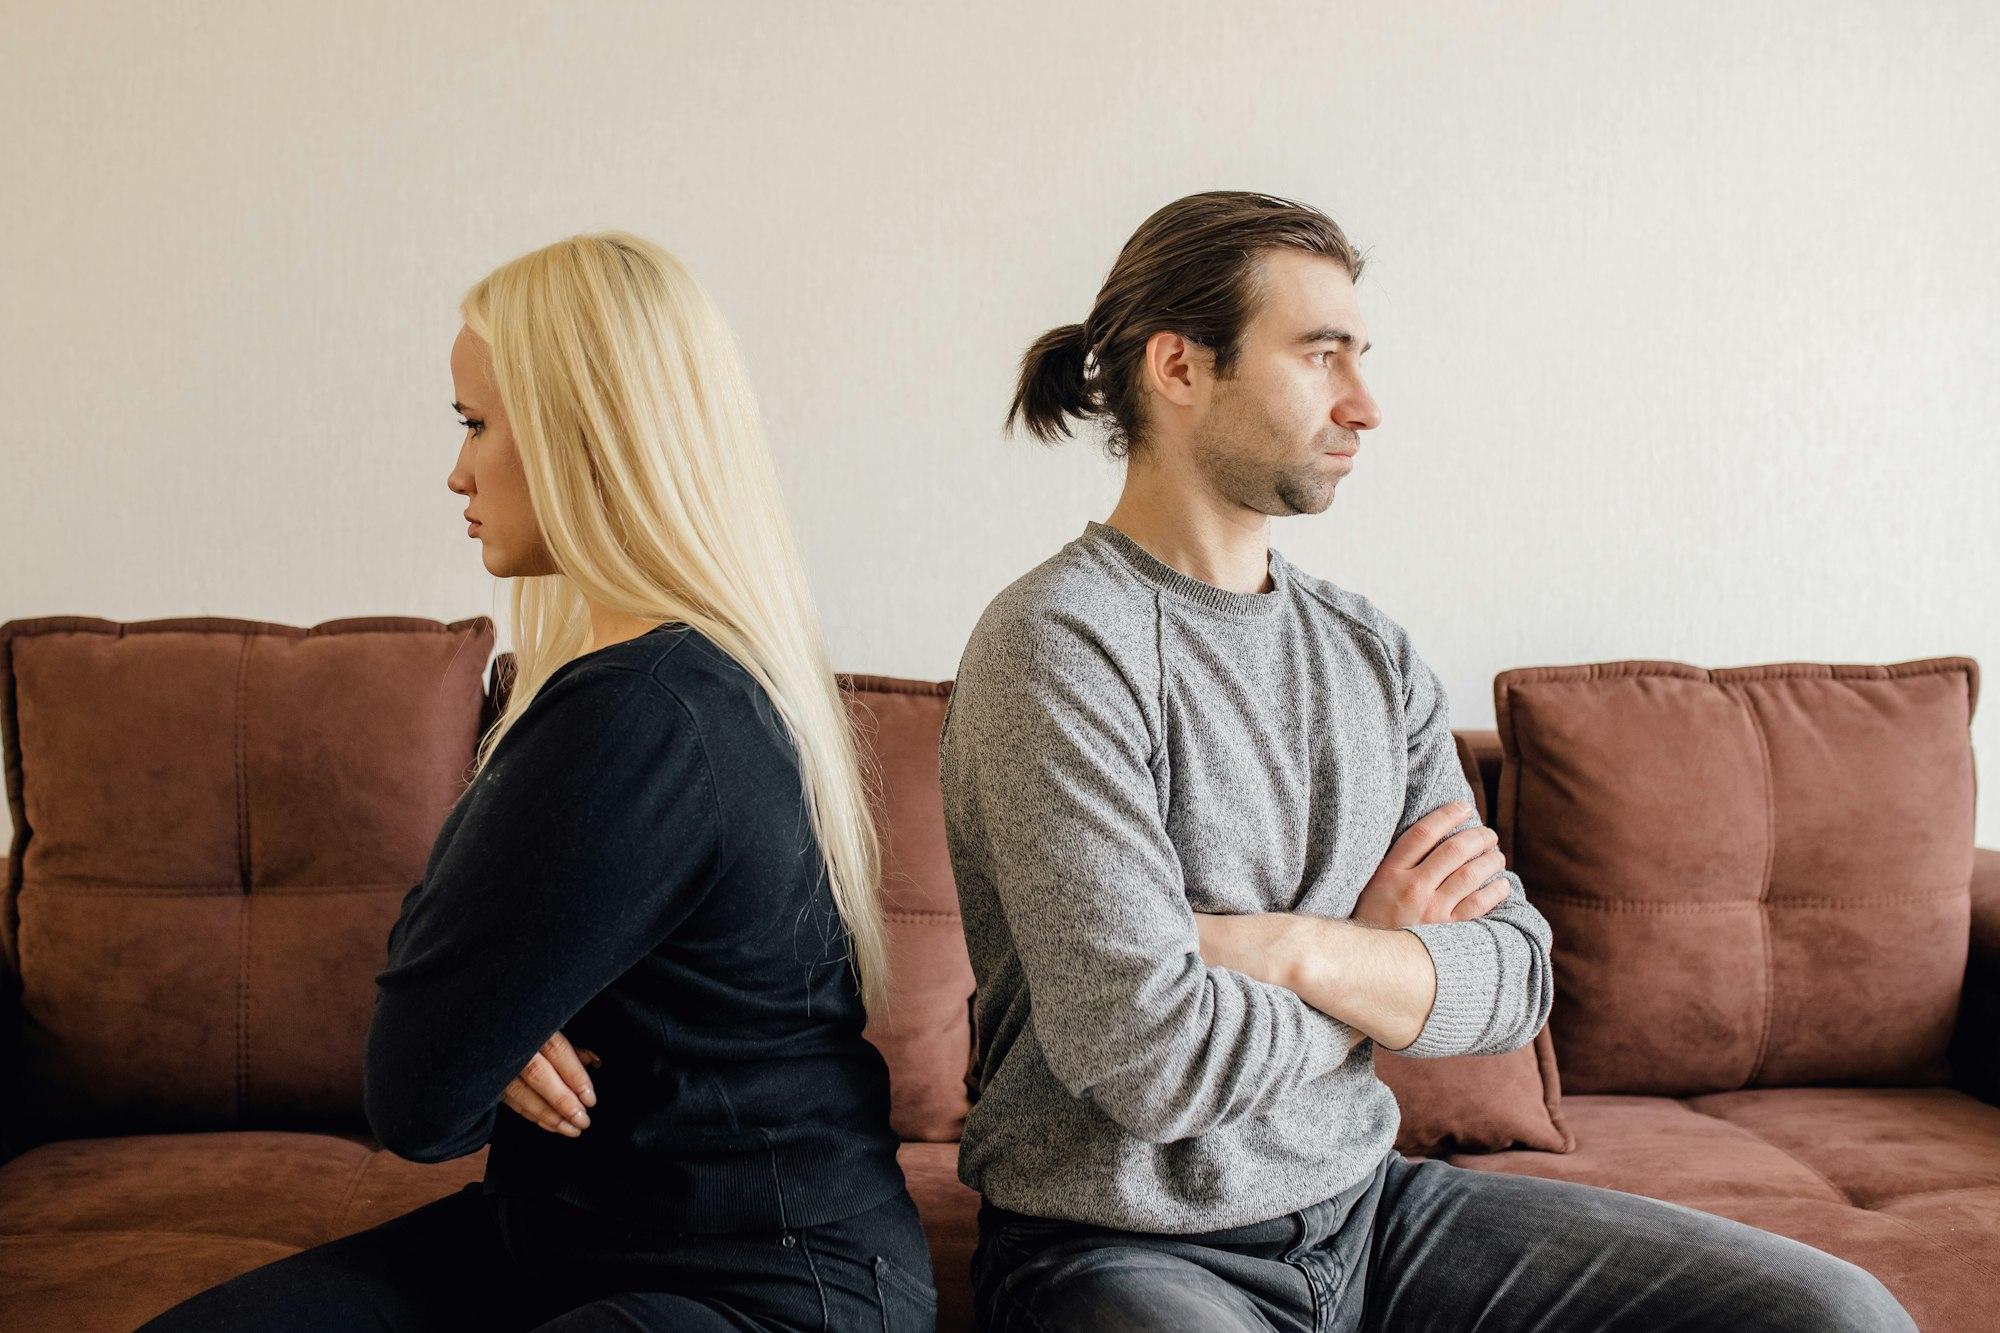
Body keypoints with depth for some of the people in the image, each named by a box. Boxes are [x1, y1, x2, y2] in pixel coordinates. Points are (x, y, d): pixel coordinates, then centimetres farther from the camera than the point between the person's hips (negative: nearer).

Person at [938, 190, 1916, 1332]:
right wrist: (1389, 965, -5)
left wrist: (1294, 951, -17)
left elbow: (1518, 978, 1)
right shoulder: (1060, 647, -15)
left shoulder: (1375, 654, 8)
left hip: (1363, 1208, 7)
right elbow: (1148, 1058, -22)